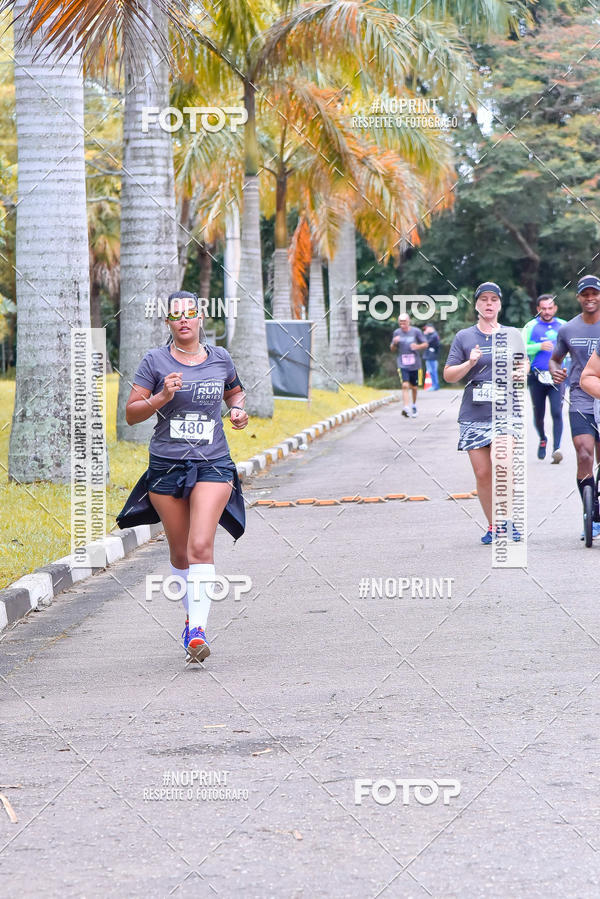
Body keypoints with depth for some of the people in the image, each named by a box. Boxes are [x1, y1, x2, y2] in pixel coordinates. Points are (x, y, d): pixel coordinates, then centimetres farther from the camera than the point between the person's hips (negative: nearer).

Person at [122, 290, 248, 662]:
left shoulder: (220, 358, 7)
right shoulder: (155, 361, 0)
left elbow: (236, 393, 26)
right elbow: (131, 413, 0)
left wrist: (238, 410, 4)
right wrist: (161, 398, -17)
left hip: (212, 464, -1)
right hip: (166, 465, 1)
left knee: (201, 546, -16)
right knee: (180, 551, 10)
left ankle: (199, 630, -19)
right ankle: (192, 614, 33)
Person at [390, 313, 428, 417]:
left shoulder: (416, 331, -3)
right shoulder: (397, 332, 3)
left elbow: (426, 344, 2)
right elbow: (392, 348, 11)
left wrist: (418, 346, -18)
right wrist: (394, 343, -11)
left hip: (415, 364, 0)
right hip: (402, 364, 0)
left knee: (414, 387, 13)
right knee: (405, 385, -17)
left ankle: (414, 405, 38)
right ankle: (406, 408, -25)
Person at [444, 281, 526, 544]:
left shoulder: (513, 335, 12)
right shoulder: (464, 337, 9)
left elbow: (523, 366, 21)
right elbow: (448, 375, 7)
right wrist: (470, 363, -11)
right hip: (473, 414, 1)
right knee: (482, 473, 0)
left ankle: (507, 522, -5)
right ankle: (493, 526, 13)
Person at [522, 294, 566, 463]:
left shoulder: (563, 326, 11)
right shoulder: (531, 327, 4)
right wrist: (539, 346, -19)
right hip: (537, 377, 0)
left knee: (557, 412, -14)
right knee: (538, 415, 9)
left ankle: (556, 448, -17)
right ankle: (542, 440, 36)